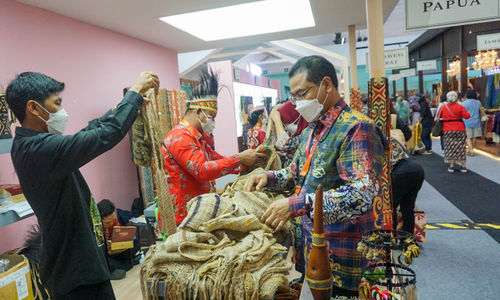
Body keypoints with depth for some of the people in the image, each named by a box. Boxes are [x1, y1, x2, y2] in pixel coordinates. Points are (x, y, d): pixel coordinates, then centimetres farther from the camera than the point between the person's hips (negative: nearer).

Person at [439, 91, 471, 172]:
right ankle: (463, 166, 10)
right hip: (459, 129, 0)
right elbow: (467, 116, -10)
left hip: (447, 130, 1)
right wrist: (460, 115, 8)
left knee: (450, 147, 6)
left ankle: (451, 166, 6)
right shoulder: (460, 107, -7)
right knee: (460, 147, 6)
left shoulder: (443, 107, -2)